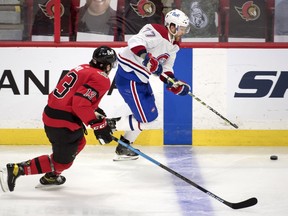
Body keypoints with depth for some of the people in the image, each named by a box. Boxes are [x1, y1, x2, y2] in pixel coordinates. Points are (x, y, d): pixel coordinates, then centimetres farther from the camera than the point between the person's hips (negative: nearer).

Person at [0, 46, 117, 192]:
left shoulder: (83, 69, 14)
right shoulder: (102, 79, -13)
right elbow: (80, 104, -25)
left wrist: (97, 112, 25)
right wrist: (99, 125, -20)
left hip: (50, 114, 9)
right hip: (63, 123, -9)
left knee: (78, 143, 29)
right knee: (62, 161, 5)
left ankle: (51, 176, 34)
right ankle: (16, 170, -2)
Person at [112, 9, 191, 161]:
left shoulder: (173, 45, 12)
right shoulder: (157, 33, -18)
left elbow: (166, 70, 13)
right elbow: (135, 41, -33)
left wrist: (175, 84, -4)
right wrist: (147, 57, -48)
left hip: (140, 79, 11)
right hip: (128, 76, -11)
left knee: (150, 114, 19)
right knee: (147, 120, -8)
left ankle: (123, 148, 27)